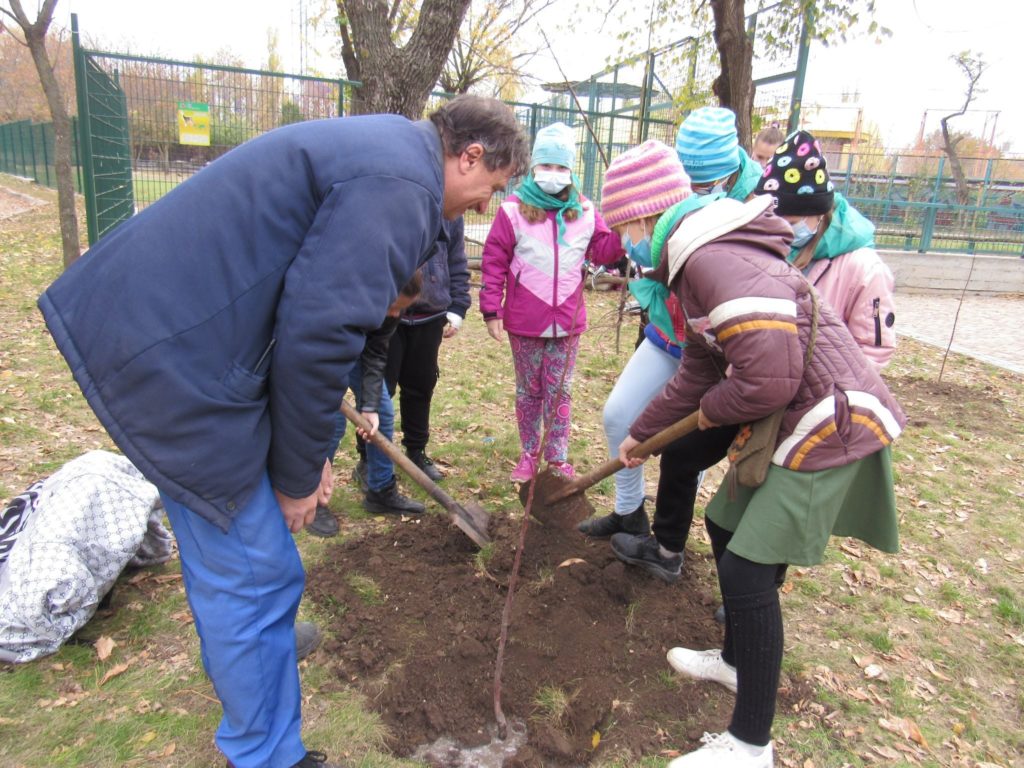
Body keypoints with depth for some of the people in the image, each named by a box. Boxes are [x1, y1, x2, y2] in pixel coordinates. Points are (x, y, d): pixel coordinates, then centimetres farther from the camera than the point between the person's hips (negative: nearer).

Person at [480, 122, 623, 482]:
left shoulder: (585, 212, 4)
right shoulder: (513, 210, -6)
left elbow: (602, 250, 10)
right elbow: (494, 262, -6)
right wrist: (492, 310, -9)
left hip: (567, 320, 2)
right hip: (524, 320, -2)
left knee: (560, 391, 10)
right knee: (528, 389, 12)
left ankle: (558, 459, 21)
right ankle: (529, 454, 27)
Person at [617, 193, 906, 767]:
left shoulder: (716, 259, -23)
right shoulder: (694, 269, 11)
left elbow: (769, 379, -30)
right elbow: (696, 375, 21)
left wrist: (712, 410, -8)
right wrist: (641, 434, 30)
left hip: (832, 424, -10)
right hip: (794, 418, 10)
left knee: (747, 569, -7)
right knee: (726, 524, 20)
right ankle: (738, 660, 41)